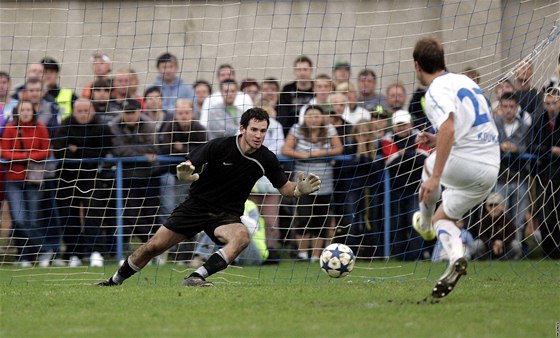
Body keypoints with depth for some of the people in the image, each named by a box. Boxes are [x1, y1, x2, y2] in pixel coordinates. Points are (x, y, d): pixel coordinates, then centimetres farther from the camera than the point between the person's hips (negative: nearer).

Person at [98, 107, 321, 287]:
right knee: (154, 247, -1)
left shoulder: (266, 159, -8)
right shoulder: (219, 147, -16)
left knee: (242, 237, -34)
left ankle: (196, 278, -39)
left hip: (227, 215, 1)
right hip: (197, 206, -1)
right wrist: (185, 174, -37)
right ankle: (114, 281, 22)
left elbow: (285, 188, 4)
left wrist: (300, 189, -19)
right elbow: (186, 169, -12)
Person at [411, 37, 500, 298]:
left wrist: (435, 177, -29)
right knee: (443, 217, 21)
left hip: (464, 164, -7)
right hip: (491, 169, 7)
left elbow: (448, 129, -27)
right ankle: (456, 257, -4)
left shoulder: (437, 91, -10)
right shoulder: (464, 81, 19)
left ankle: (424, 224, 43)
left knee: (429, 167, 28)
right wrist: (437, 141, 26)